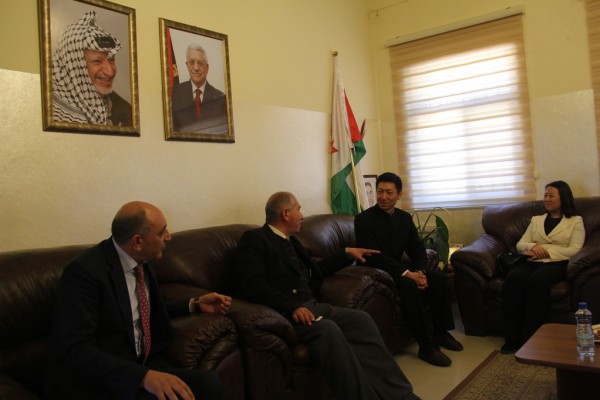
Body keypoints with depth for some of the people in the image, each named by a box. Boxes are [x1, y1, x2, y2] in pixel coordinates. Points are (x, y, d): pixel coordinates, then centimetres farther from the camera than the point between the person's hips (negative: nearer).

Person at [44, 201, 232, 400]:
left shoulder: (141, 260, 3)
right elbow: (76, 350, -26)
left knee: (209, 383, -18)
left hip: (141, 363, 7)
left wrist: (195, 304, 12)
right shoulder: (84, 271, -19)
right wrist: (144, 376, -35)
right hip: (92, 381, -6)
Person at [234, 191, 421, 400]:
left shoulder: (290, 240, 22)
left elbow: (315, 271, 33)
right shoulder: (254, 239, -4)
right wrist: (292, 307, -26)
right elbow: (252, 284, -17)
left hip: (311, 305, 8)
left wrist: (346, 253, 32)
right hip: (285, 313, -7)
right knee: (328, 329, -33)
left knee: (361, 319, -14)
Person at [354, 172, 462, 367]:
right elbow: (374, 257, -23)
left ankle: (440, 331, 5)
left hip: (398, 270, 7)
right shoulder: (363, 219, -16)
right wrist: (407, 273, -28)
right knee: (410, 286, -31)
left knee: (438, 277, -10)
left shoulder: (405, 217, 6)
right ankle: (427, 346, -21)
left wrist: (420, 271, -17)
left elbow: (418, 249, 4)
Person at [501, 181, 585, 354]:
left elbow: (575, 249, 1)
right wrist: (533, 247, -6)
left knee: (536, 280, -38)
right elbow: (520, 244, 18)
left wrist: (546, 251, -11)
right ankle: (512, 338, -29)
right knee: (513, 278, -32)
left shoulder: (575, 221, 17)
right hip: (531, 261, 3)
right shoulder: (536, 220, 28)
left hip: (557, 262, -3)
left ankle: (529, 338, -30)